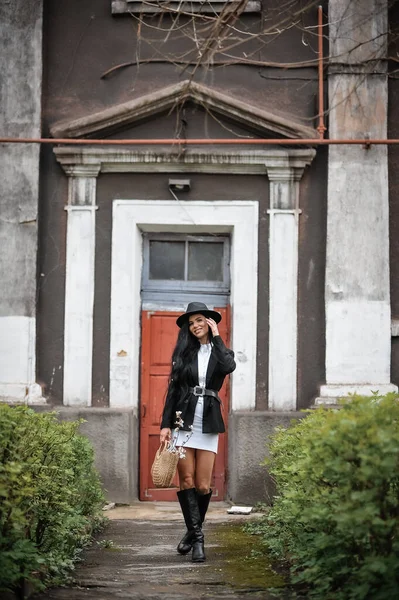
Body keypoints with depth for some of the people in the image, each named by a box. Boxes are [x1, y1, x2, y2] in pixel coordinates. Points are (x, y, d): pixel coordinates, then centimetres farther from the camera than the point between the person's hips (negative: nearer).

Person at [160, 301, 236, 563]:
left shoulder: (220, 352, 7)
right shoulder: (183, 353, 9)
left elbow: (229, 366, -18)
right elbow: (172, 390, 7)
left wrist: (216, 336, -8)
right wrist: (166, 424, 0)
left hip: (208, 424, -1)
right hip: (183, 421, 1)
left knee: (203, 486, -2)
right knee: (186, 482, -5)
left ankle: (194, 532, 15)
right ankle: (197, 537, 1)